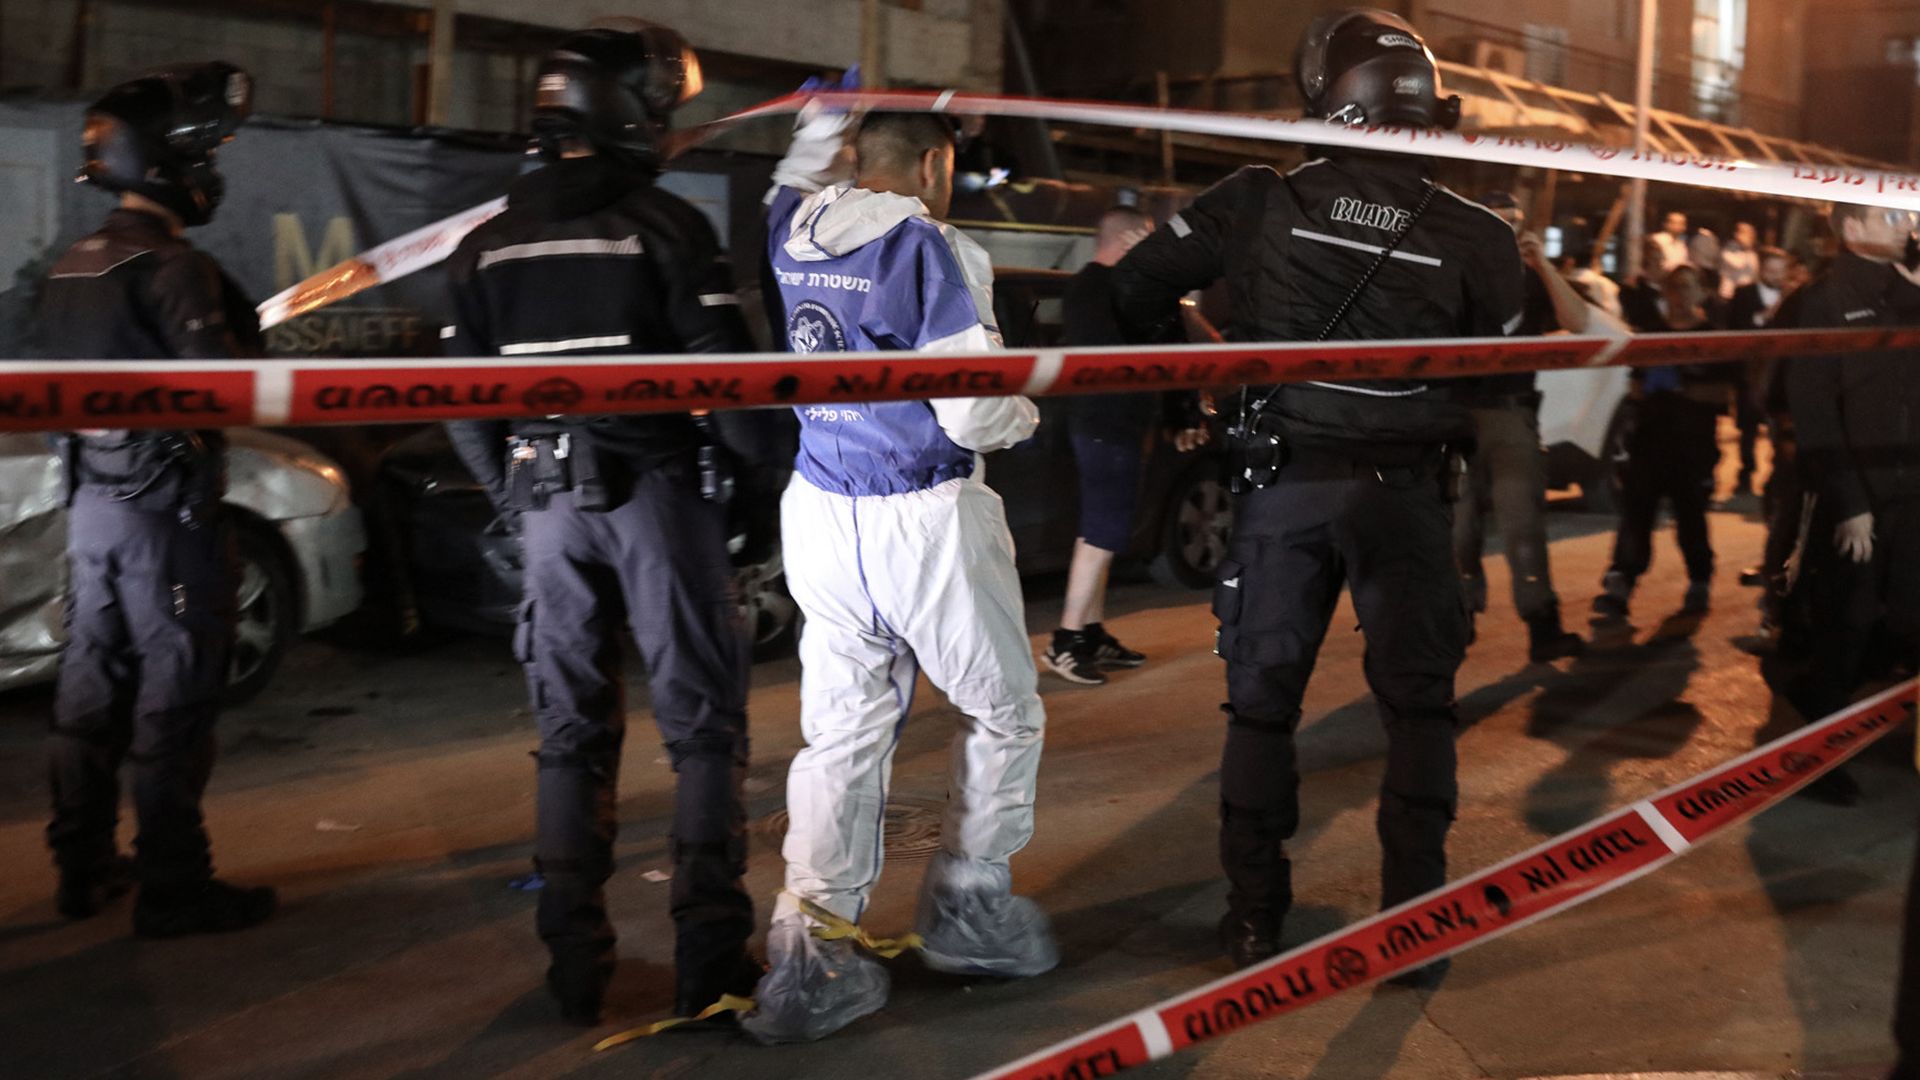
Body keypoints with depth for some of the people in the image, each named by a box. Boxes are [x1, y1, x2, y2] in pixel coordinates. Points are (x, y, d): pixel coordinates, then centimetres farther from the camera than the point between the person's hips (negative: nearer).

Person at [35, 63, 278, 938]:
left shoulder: (69, 270, 11)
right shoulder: (174, 268, -17)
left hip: (91, 500, 8)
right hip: (166, 508, -8)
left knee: (91, 684, 15)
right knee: (173, 694, -2)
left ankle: (83, 867, 26)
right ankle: (173, 888, 4)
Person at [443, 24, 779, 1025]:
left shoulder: (488, 244, 7)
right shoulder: (667, 226, -8)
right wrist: (780, 467, 3)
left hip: (552, 500, 4)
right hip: (657, 492, -4)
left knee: (572, 728, 11)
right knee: (702, 719, 5)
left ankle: (575, 961, 14)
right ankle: (708, 950, 3)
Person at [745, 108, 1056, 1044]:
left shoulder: (791, 228, 4)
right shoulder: (929, 248, -14)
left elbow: (800, 172, 30)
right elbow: (975, 411, -16)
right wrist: (1023, 416, 3)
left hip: (819, 514, 6)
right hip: (926, 519, -6)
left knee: (843, 728, 10)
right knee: (1004, 712, 14)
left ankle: (807, 950, 5)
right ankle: (968, 907, 23)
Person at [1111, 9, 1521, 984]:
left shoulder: (1263, 203, -6)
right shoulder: (1474, 238, -6)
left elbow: (1134, 286, -3)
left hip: (1282, 482, 1)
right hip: (1404, 489, -1)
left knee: (1263, 697, 12)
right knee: (1417, 702, 11)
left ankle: (1254, 914, 17)